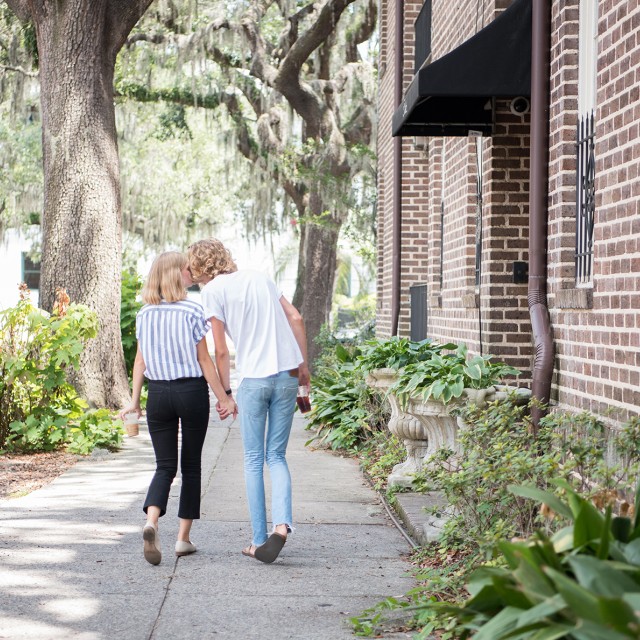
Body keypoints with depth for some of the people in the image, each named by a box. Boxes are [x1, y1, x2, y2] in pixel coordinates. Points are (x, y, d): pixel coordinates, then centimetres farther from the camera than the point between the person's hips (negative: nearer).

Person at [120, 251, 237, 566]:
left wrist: (134, 400, 14)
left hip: (158, 393, 3)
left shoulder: (144, 314, 3)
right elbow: (204, 360, -7)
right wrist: (224, 398, -1)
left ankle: (151, 523, -22)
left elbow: (140, 359, 7)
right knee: (191, 465, 10)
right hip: (192, 390, -3)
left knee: (165, 466, 5)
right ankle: (183, 538, 11)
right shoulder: (192, 311, -9)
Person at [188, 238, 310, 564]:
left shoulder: (212, 290, -1)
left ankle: (259, 540, 9)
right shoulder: (259, 277, 15)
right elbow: (296, 319, 11)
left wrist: (225, 392, 6)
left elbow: (221, 351, -4)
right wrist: (304, 365, 17)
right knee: (276, 456, 11)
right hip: (288, 375, 4)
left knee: (253, 460, 8)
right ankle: (281, 523, -10)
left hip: (252, 378, -4)